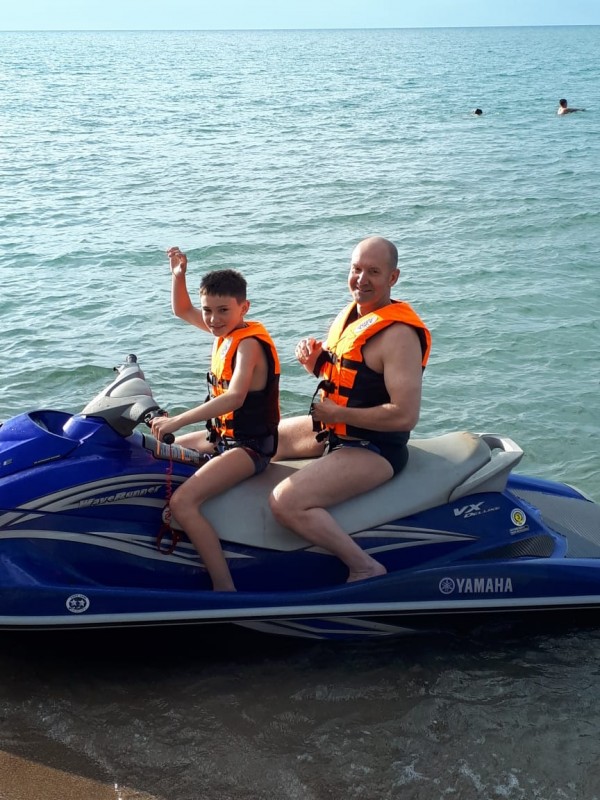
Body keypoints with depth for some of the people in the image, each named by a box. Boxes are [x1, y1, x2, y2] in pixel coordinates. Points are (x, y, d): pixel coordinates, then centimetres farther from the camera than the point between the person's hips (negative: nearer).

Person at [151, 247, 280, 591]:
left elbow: (234, 397, -36)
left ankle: (225, 587, -26)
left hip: (249, 446, -10)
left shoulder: (249, 342, -20)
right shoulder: (228, 331, 5)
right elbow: (183, 310, 22)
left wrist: (177, 421, -38)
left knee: (183, 502, -28)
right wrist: (179, 275, 4)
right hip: (223, 435, 10)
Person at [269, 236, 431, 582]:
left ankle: (365, 568, -11)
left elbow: (406, 415, -29)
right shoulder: (350, 314, 6)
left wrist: (339, 414, -22)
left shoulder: (398, 333, -23)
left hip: (373, 448, -10)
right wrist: (314, 359, -4)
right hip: (333, 429, 11)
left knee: (286, 503, -26)